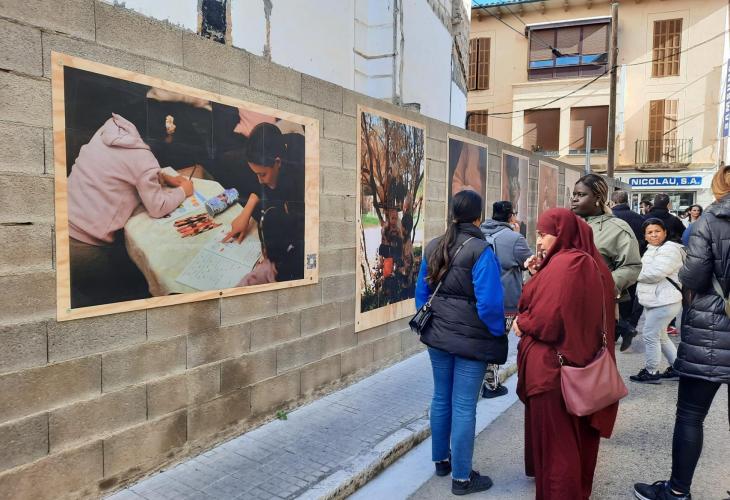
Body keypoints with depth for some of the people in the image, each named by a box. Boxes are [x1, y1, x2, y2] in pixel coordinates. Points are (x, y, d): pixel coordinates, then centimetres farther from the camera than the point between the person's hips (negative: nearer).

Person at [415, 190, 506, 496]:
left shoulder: (433, 247, 4)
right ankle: (462, 478, 16)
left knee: (441, 398, 19)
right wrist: (498, 334, -3)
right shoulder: (480, 250, -16)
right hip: (471, 339, -6)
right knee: (464, 406, 3)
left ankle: (441, 460, 35)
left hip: (438, 335, 6)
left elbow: (422, 292, 11)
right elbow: (489, 302, -19)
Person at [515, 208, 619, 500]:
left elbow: (549, 318, -28)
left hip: (552, 363, -10)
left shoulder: (566, 264, -23)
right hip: (574, 357, 10)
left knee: (554, 433, 5)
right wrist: (538, 275, 1)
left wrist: (521, 323, -9)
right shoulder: (584, 261, 8)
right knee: (571, 430, 24)